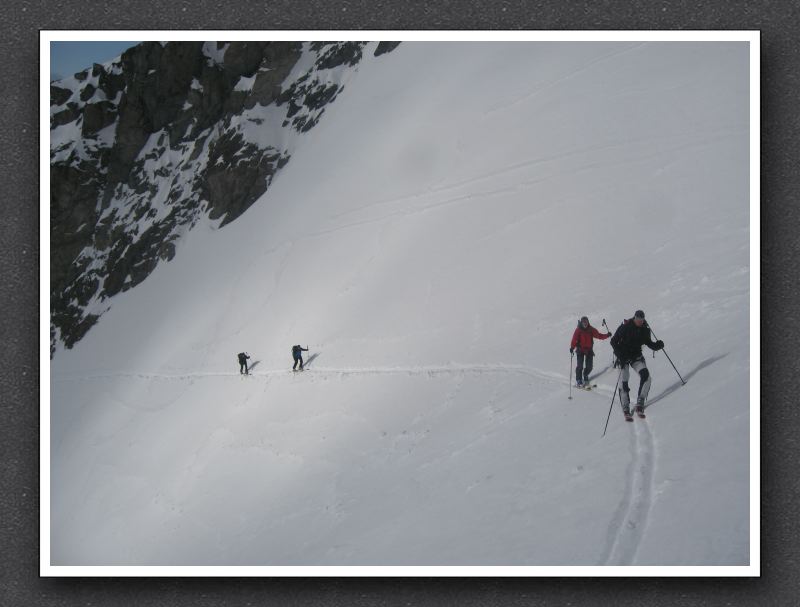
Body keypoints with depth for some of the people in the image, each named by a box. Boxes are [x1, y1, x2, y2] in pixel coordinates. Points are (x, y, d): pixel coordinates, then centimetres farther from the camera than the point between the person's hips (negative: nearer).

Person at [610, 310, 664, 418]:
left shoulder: (645, 329, -4)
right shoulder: (625, 327, -15)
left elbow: (648, 342, 10)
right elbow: (614, 341, -10)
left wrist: (657, 345, -12)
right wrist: (619, 354, -24)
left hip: (637, 356, 3)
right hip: (624, 356, -3)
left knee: (646, 376, -19)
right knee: (624, 383, -8)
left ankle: (640, 403, -10)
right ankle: (626, 409, 3)